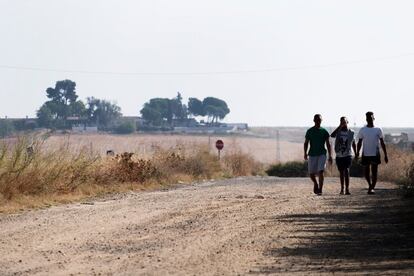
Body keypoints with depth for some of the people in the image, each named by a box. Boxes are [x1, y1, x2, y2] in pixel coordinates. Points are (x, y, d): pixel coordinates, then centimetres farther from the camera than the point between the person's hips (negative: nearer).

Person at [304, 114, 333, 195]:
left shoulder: (324, 131, 4)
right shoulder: (310, 131, 3)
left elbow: (328, 144, 7)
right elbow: (306, 143, 7)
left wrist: (330, 156, 1)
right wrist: (305, 153, -7)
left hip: (322, 154, -1)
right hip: (312, 154, 1)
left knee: (320, 172, -14)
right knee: (311, 174, 3)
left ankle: (320, 190, -11)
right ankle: (315, 184, 32)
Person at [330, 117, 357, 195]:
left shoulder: (351, 132, 2)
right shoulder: (338, 131, -1)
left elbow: (353, 144, 15)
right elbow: (332, 135, -24)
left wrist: (356, 154, 15)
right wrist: (340, 126, -25)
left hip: (348, 155, -2)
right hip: (339, 156, 2)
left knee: (346, 171, -17)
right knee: (341, 172, 11)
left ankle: (347, 189, -21)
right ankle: (342, 189, 24)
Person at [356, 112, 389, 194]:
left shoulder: (378, 130, 2)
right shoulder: (362, 130, 5)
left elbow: (382, 143, 4)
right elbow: (359, 142, 10)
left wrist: (385, 155, 1)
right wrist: (357, 153, -1)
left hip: (375, 154, -2)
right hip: (365, 154, 2)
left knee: (374, 172, -7)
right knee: (367, 172, 8)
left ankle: (372, 188, -4)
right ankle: (370, 185, 29)